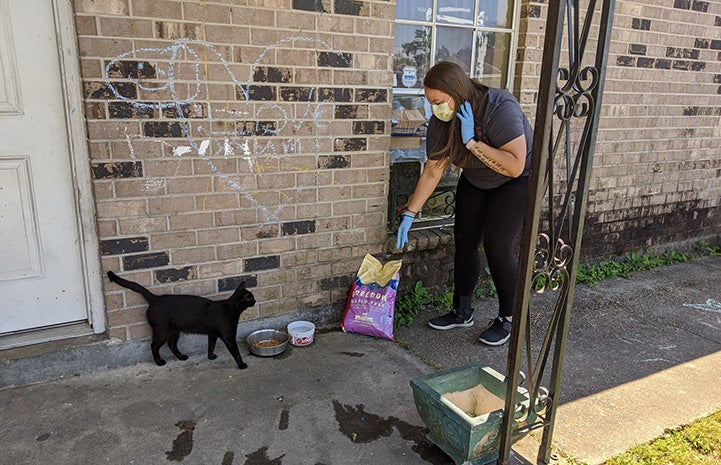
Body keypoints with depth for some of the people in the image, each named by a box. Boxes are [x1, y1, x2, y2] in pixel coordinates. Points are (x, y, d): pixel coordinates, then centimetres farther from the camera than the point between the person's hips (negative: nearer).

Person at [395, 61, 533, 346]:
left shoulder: (500, 108, -33)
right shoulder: (441, 122, -15)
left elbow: (515, 166, -39)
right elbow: (432, 171, -9)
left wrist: (472, 141, -41)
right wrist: (409, 214, -10)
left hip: (517, 181, -5)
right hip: (475, 180, 6)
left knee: (498, 246, -13)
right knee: (464, 241, 2)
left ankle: (507, 318, 6)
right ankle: (462, 312, 18)